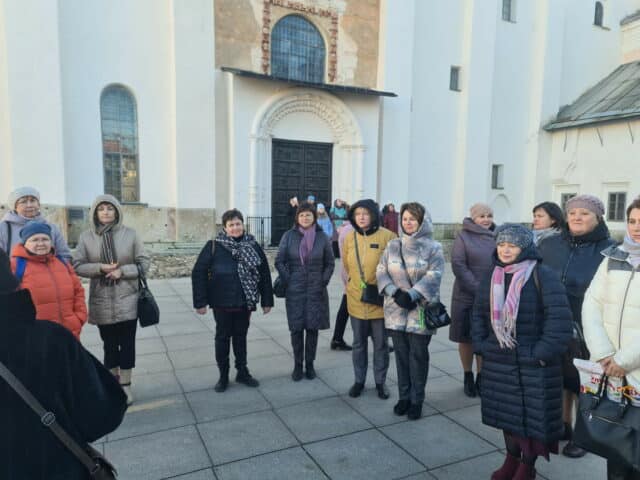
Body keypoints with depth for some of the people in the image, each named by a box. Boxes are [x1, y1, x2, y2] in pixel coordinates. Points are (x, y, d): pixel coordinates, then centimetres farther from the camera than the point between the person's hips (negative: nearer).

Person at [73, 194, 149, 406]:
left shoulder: (130, 234, -4)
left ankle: (125, 385, 19)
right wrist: (100, 268, -16)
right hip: (101, 301, 1)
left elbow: (144, 264, -1)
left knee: (127, 343, 5)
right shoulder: (86, 236, -1)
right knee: (109, 344, 13)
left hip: (127, 299, -1)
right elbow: (77, 266, 0)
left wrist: (123, 271, -16)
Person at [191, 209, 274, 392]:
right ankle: (223, 376, 26)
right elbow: (198, 273, -8)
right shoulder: (214, 246, -8)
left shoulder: (253, 246, -1)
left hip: (245, 302, 2)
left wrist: (267, 300, 2)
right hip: (222, 302, -2)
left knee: (241, 337, 15)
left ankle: (242, 372, 30)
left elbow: (264, 273, 2)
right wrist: (200, 301, -11)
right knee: (223, 337, 11)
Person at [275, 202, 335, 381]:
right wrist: (288, 281, -4)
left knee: (312, 328, 5)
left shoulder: (322, 237, 1)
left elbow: (330, 263, 8)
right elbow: (279, 261, 2)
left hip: (316, 291, 1)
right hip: (294, 291, 0)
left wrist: (323, 282, 0)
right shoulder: (289, 236, -1)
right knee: (296, 328, 3)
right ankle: (297, 365, 17)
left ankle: (310, 364, 20)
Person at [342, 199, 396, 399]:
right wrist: (354, 283, 11)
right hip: (356, 299, 3)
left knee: (380, 343, 12)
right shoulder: (350, 238, 1)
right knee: (359, 343, 15)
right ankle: (359, 380, 31)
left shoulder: (387, 236, -11)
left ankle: (380, 382, 29)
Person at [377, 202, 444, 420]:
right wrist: (395, 292, -12)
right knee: (401, 353, 12)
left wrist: (412, 295, -22)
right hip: (396, 310, 3)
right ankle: (404, 396, 27)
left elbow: (433, 276, -12)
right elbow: (381, 272, 4)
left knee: (418, 355, 5)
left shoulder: (433, 248, -3)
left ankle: (416, 400, 20)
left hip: (421, 311, -3)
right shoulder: (392, 246, 8)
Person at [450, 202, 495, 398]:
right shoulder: (463, 236, -3)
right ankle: (468, 376, 27)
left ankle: (481, 377, 25)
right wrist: (477, 289, -15)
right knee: (466, 338, 9)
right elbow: (458, 265, -10)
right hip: (467, 297, -2)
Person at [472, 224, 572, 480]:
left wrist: (543, 353, -17)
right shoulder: (490, 278, 6)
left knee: (533, 414, 7)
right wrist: (481, 346, 4)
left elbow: (559, 318, -15)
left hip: (534, 363, -5)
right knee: (506, 411, 15)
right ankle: (511, 459, 34)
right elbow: (479, 314, 13)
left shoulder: (543, 275, -11)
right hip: (499, 361, 5)